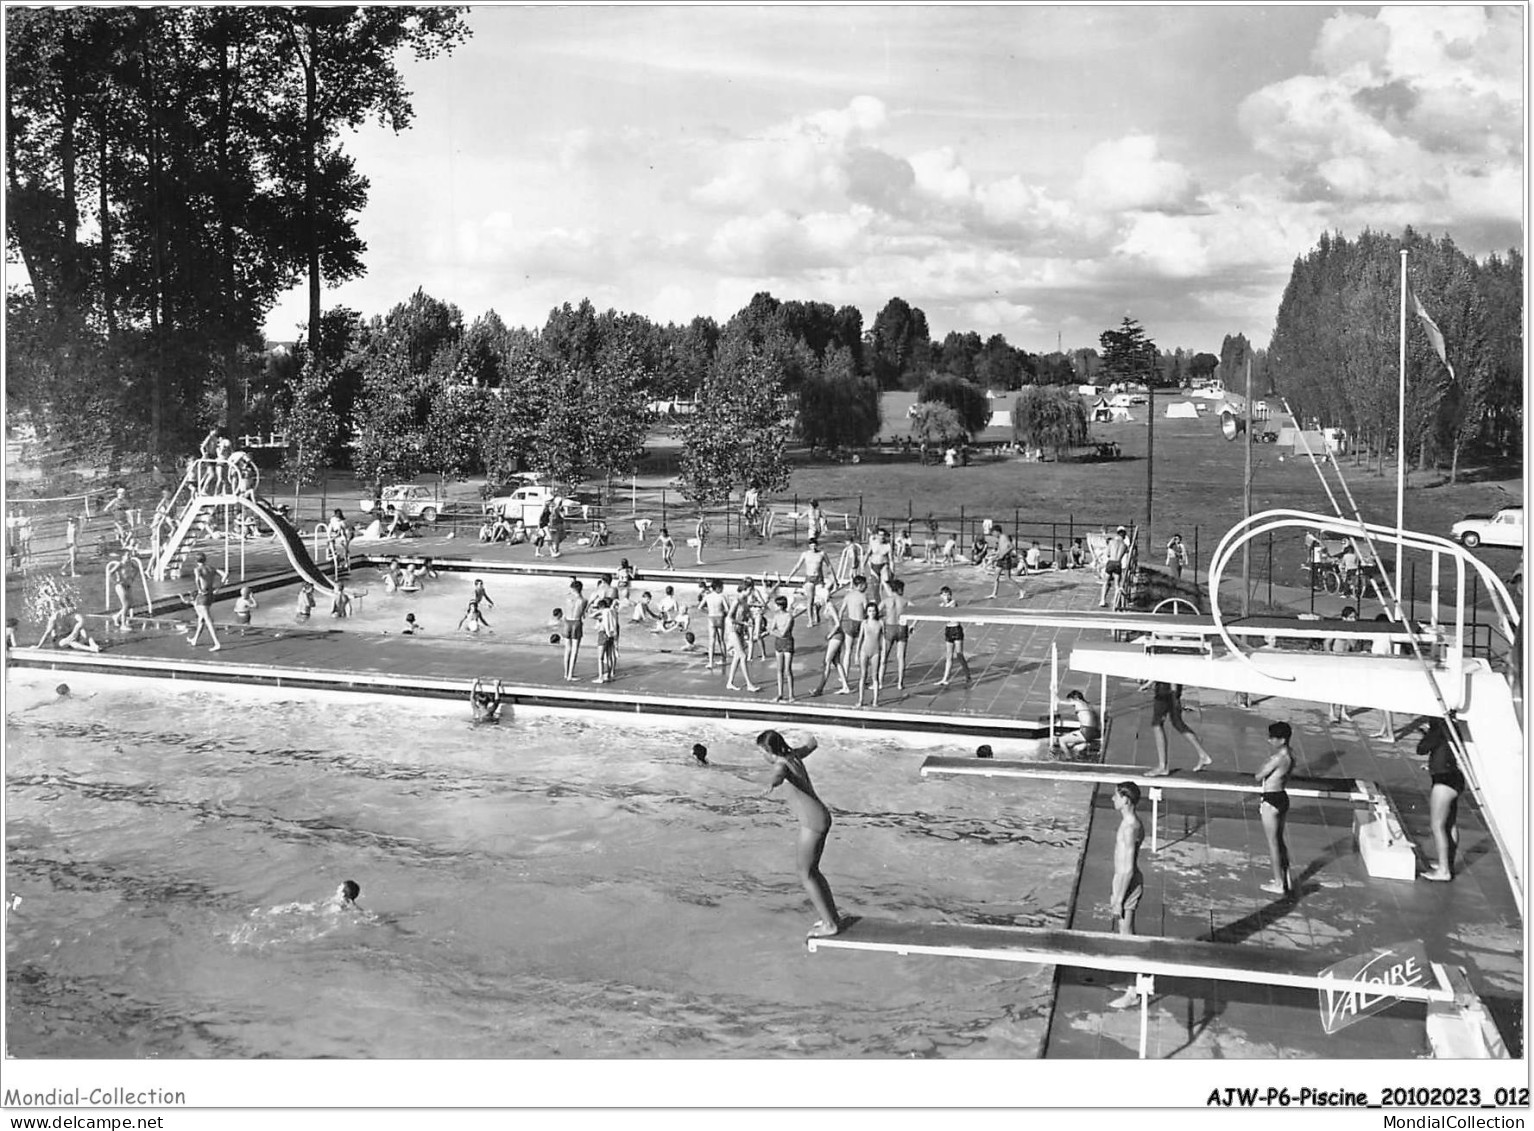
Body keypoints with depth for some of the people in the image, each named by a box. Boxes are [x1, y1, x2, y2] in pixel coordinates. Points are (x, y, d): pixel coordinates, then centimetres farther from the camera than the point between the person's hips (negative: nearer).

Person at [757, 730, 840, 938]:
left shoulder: (782, 764, -15)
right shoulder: (794, 755, 11)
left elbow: (778, 775, -42)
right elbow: (811, 745, 35)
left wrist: (771, 784, -64)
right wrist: (813, 739, 59)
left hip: (812, 822, -10)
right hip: (821, 817, 10)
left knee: (805, 875, 1)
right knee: (811, 870, 21)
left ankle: (829, 924, 5)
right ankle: (833, 917, 30)